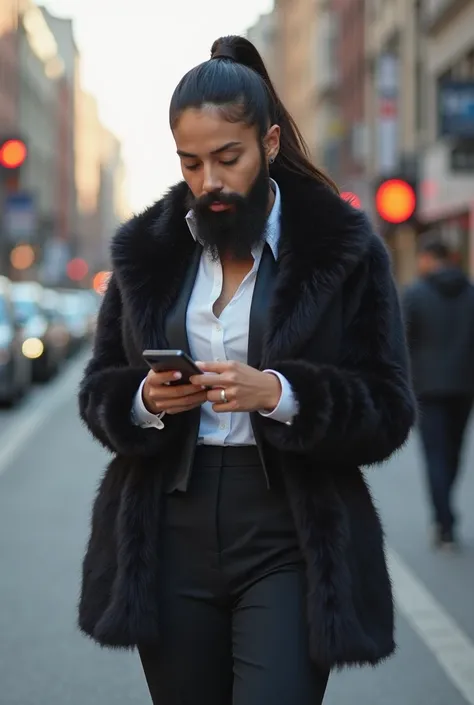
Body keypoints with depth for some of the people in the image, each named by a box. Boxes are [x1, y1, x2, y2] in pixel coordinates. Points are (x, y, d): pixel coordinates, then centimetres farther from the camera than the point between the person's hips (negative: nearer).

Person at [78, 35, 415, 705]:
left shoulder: (345, 249, -2)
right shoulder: (147, 250, 8)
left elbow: (388, 412, -4)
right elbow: (98, 393, 12)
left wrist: (280, 395, -21)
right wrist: (147, 400, -11)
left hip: (290, 542, -3)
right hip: (170, 537, 3)